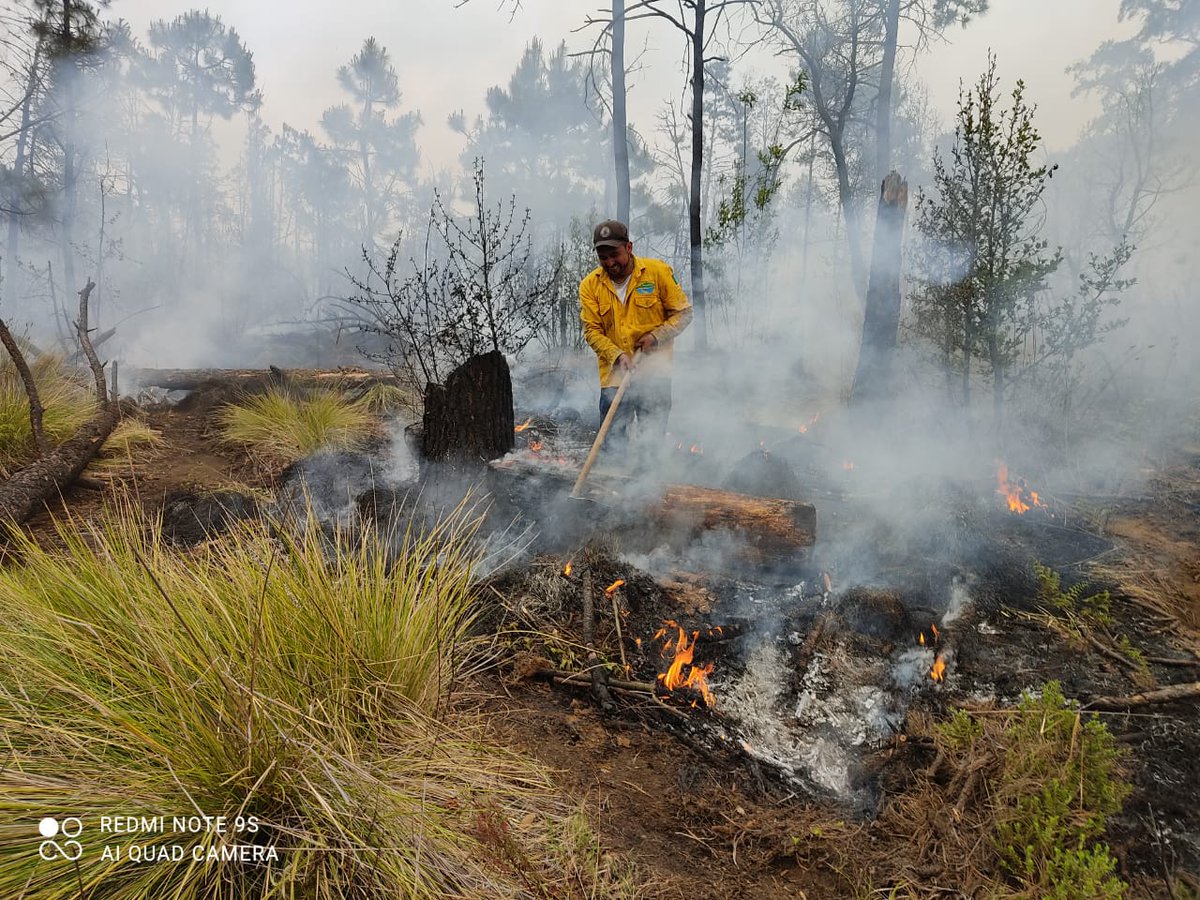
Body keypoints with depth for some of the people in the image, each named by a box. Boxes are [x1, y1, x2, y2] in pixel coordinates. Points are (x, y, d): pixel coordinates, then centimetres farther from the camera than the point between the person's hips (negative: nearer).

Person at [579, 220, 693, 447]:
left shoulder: (658, 271, -2)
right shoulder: (590, 285, 3)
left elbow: (683, 313, 4)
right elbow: (592, 331, 0)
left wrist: (656, 336, -10)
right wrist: (617, 355, -16)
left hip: (654, 375, -1)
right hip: (614, 376, 2)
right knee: (613, 443, 2)